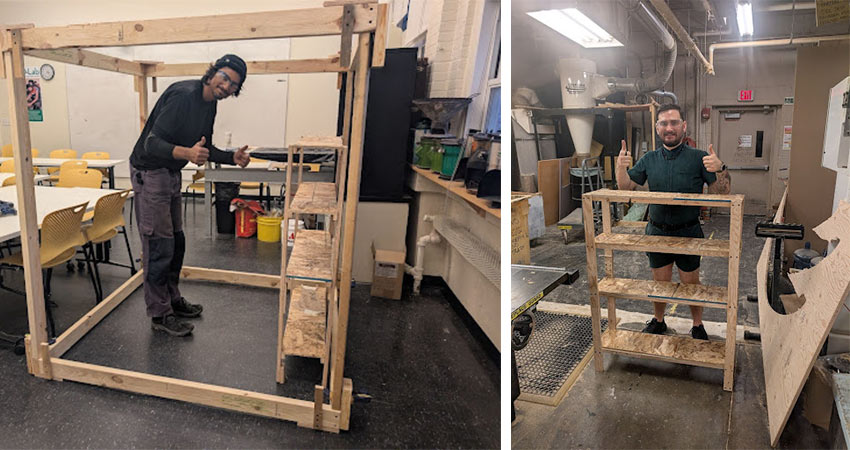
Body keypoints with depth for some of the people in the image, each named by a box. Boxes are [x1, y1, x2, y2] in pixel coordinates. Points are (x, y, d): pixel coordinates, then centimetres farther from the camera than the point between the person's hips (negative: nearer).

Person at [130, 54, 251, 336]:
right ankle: (159, 314, 6)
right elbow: (152, 143, -28)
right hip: (149, 173, -9)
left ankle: (172, 299, 31)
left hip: (171, 174, 10)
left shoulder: (209, 104, 5)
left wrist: (232, 158, 0)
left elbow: (205, 148, 16)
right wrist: (187, 153, -46)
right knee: (159, 245, -5)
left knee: (176, 241, 16)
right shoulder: (183, 95, -24)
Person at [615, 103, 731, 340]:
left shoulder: (698, 158, -9)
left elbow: (723, 192, -10)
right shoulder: (649, 159, 1)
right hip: (657, 232, 3)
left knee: (691, 283, 12)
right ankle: (658, 321, 35)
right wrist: (621, 167, -17)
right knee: (660, 282, 16)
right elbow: (626, 187, 3)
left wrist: (720, 169, -31)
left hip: (688, 233, -2)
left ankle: (697, 325, 31)